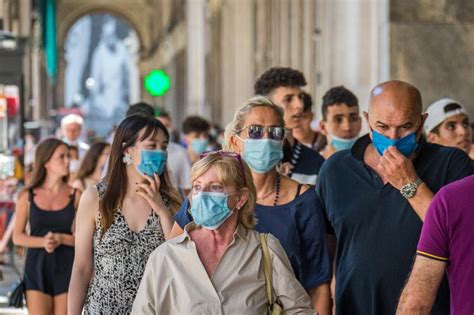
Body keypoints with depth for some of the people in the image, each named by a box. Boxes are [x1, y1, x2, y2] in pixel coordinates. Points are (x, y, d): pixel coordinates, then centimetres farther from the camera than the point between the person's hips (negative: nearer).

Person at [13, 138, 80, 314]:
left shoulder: (75, 196, 0)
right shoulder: (27, 196, 1)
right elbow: (17, 237, 3)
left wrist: (62, 239, -17)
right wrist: (42, 242, -14)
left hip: (66, 269, 0)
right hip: (37, 267, 0)